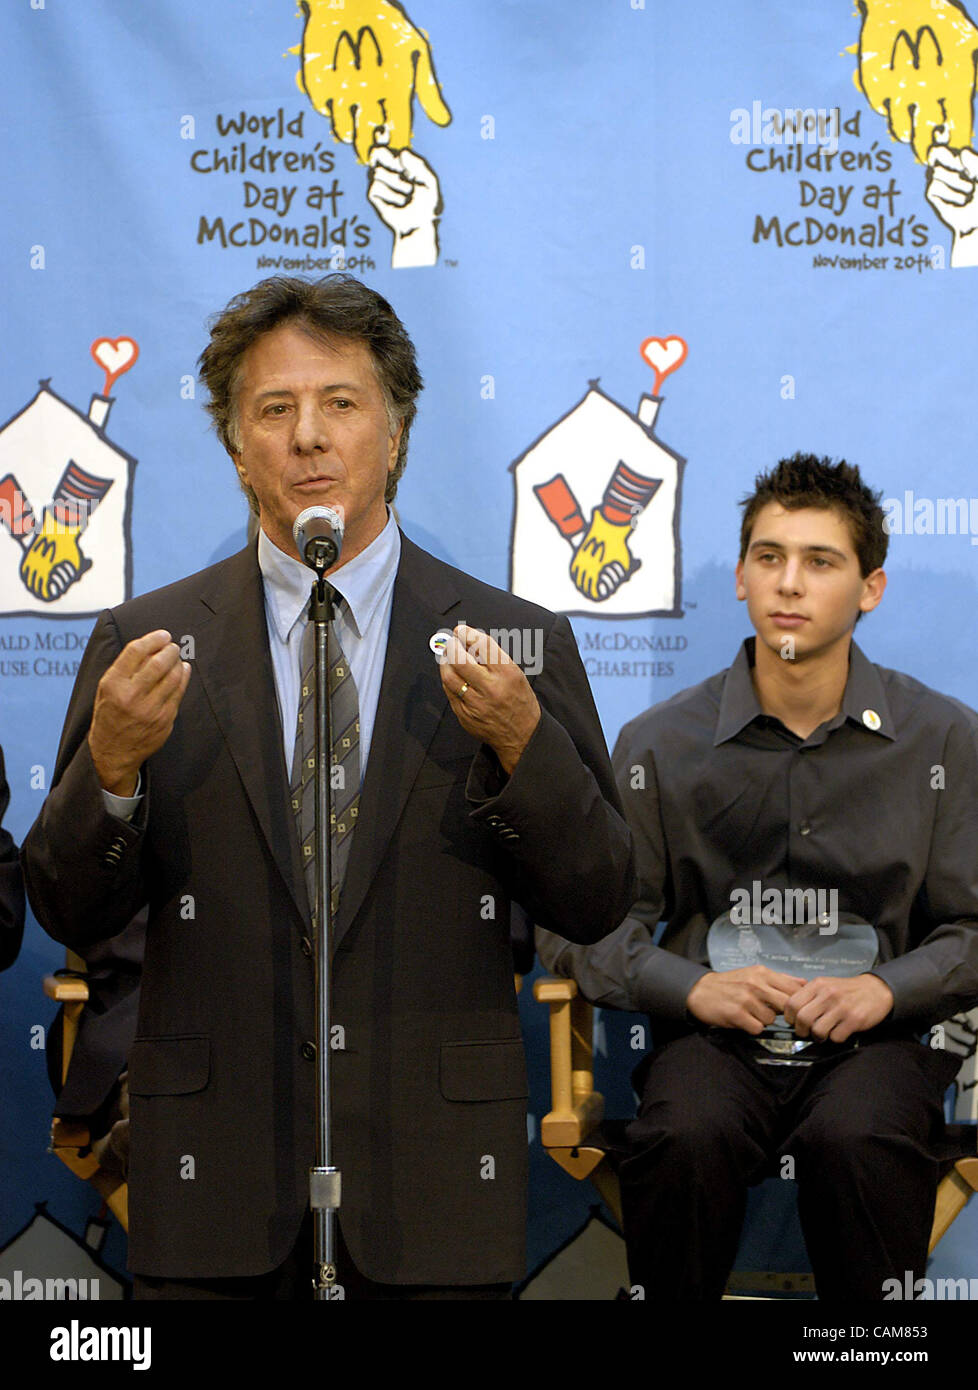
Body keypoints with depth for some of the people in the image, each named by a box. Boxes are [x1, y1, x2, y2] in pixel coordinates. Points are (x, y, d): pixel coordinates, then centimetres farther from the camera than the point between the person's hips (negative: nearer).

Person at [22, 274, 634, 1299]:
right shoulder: (143, 642, 3)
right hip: (215, 1171, 0)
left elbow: (597, 905, -1)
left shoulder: (515, 643, 2)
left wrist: (523, 745, -17)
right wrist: (110, 765, -16)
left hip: (437, 1176, 0)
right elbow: (69, 912, 2)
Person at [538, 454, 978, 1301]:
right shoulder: (660, 744, 8)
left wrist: (883, 990, -13)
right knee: (685, 1139, -33)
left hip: (874, 1037, 0)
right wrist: (694, 987, -12)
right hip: (714, 1036, 1)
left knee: (857, 1141, -35)